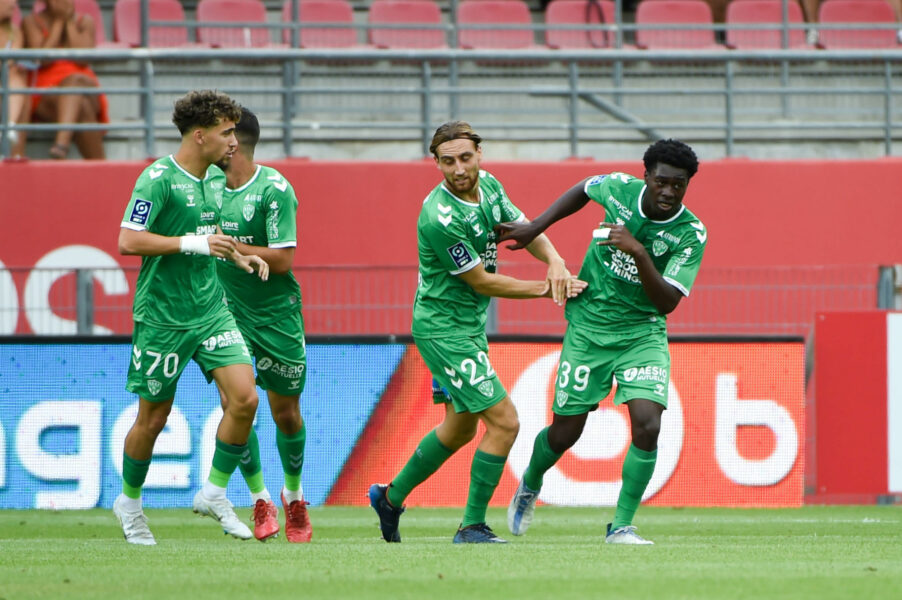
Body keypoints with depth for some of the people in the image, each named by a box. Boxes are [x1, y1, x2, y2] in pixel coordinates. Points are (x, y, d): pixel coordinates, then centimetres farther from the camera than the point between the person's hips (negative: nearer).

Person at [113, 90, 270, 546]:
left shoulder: (216, 177, 10)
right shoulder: (159, 179, -14)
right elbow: (129, 240, -20)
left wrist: (241, 259, 9)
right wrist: (194, 243, -24)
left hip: (211, 309, 6)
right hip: (163, 315, -6)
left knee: (244, 398, -9)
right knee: (154, 416, 3)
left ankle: (214, 492, 6)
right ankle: (129, 501, 25)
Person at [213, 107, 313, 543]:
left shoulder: (274, 189, -15)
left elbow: (282, 259, -18)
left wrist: (228, 245, -21)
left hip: (276, 311, -4)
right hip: (228, 310, 4)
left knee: (286, 413, 6)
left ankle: (293, 497, 29)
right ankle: (260, 500, 3)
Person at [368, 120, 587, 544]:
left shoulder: (488, 186, -1)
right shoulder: (440, 218, -27)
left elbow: (526, 229, 9)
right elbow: (481, 282, -20)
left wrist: (556, 262, -13)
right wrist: (547, 289, -14)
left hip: (471, 326, 9)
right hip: (444, 328, -9)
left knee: (462, 427, 21)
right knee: (504, 422, -12)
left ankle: (391, 497, 36)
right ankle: (472, 526, -2)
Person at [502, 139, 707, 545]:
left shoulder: (691, 234, -17)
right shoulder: (620, 189, -12)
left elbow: (667, 303, -25)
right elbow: (582, 191, 13)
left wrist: (639, 252, -36)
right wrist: (535, 228, 8)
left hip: (643, 333, -1)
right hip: (588, 326, 1)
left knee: (647, 426, -20)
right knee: (565, 432, 7)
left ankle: (621, 526, -6)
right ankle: (529, 488, 39)